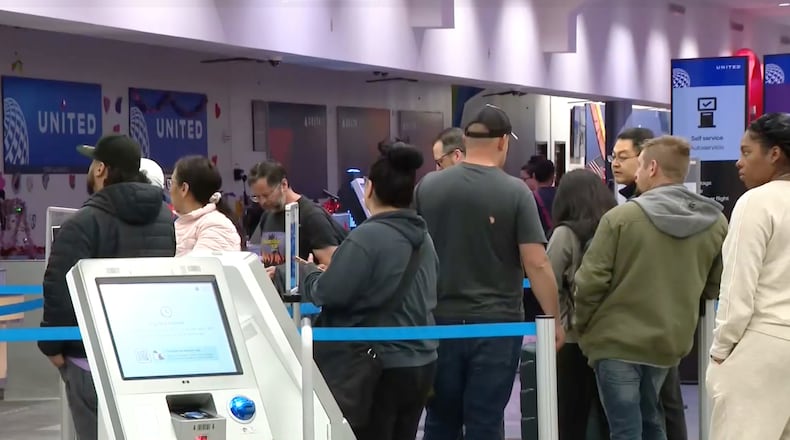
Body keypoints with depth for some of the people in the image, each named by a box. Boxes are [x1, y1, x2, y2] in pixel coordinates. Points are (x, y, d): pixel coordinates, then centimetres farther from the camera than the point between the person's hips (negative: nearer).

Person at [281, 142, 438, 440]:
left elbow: (327, 293, -19)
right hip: (422, 363, 8)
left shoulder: (367, 236, -18)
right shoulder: (423, 237, 9)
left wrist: (304, 270, 3)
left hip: (381, 367, -8)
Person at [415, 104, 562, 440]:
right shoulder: (515, 191, -9)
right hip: (496, 322, -3)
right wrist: (554, 319, -3)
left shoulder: (427, 186, 0)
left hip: (440, 320, 3)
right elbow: (537, 264, -12)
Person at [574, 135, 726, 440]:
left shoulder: (621, 217, -15)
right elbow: (714, 288, 5)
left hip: (617, 341, -5)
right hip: (671, 342, 5)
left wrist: (582, 325, 4)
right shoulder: (716, 224, -2)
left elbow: (591, 281, -14)